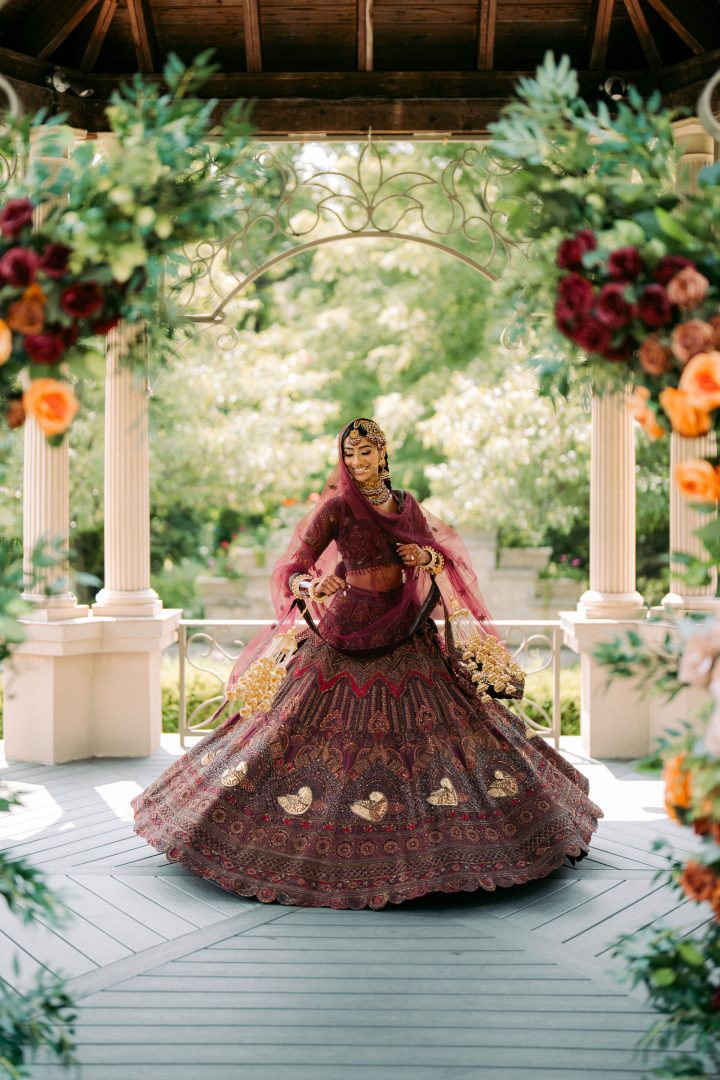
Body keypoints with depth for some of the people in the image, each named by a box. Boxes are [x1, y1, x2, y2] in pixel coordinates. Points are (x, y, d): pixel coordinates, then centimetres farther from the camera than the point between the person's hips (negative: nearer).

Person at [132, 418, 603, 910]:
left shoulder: (406, 504, 8)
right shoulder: (337, 507, -7)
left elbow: (444, 557, 15)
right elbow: (291, 569, -14)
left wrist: (426, 558, -8)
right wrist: (313, 586, -37)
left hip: (407, 635, 5)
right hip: (348, 635, -4)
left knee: (447, 720, 6)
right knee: (329, 732, -2)